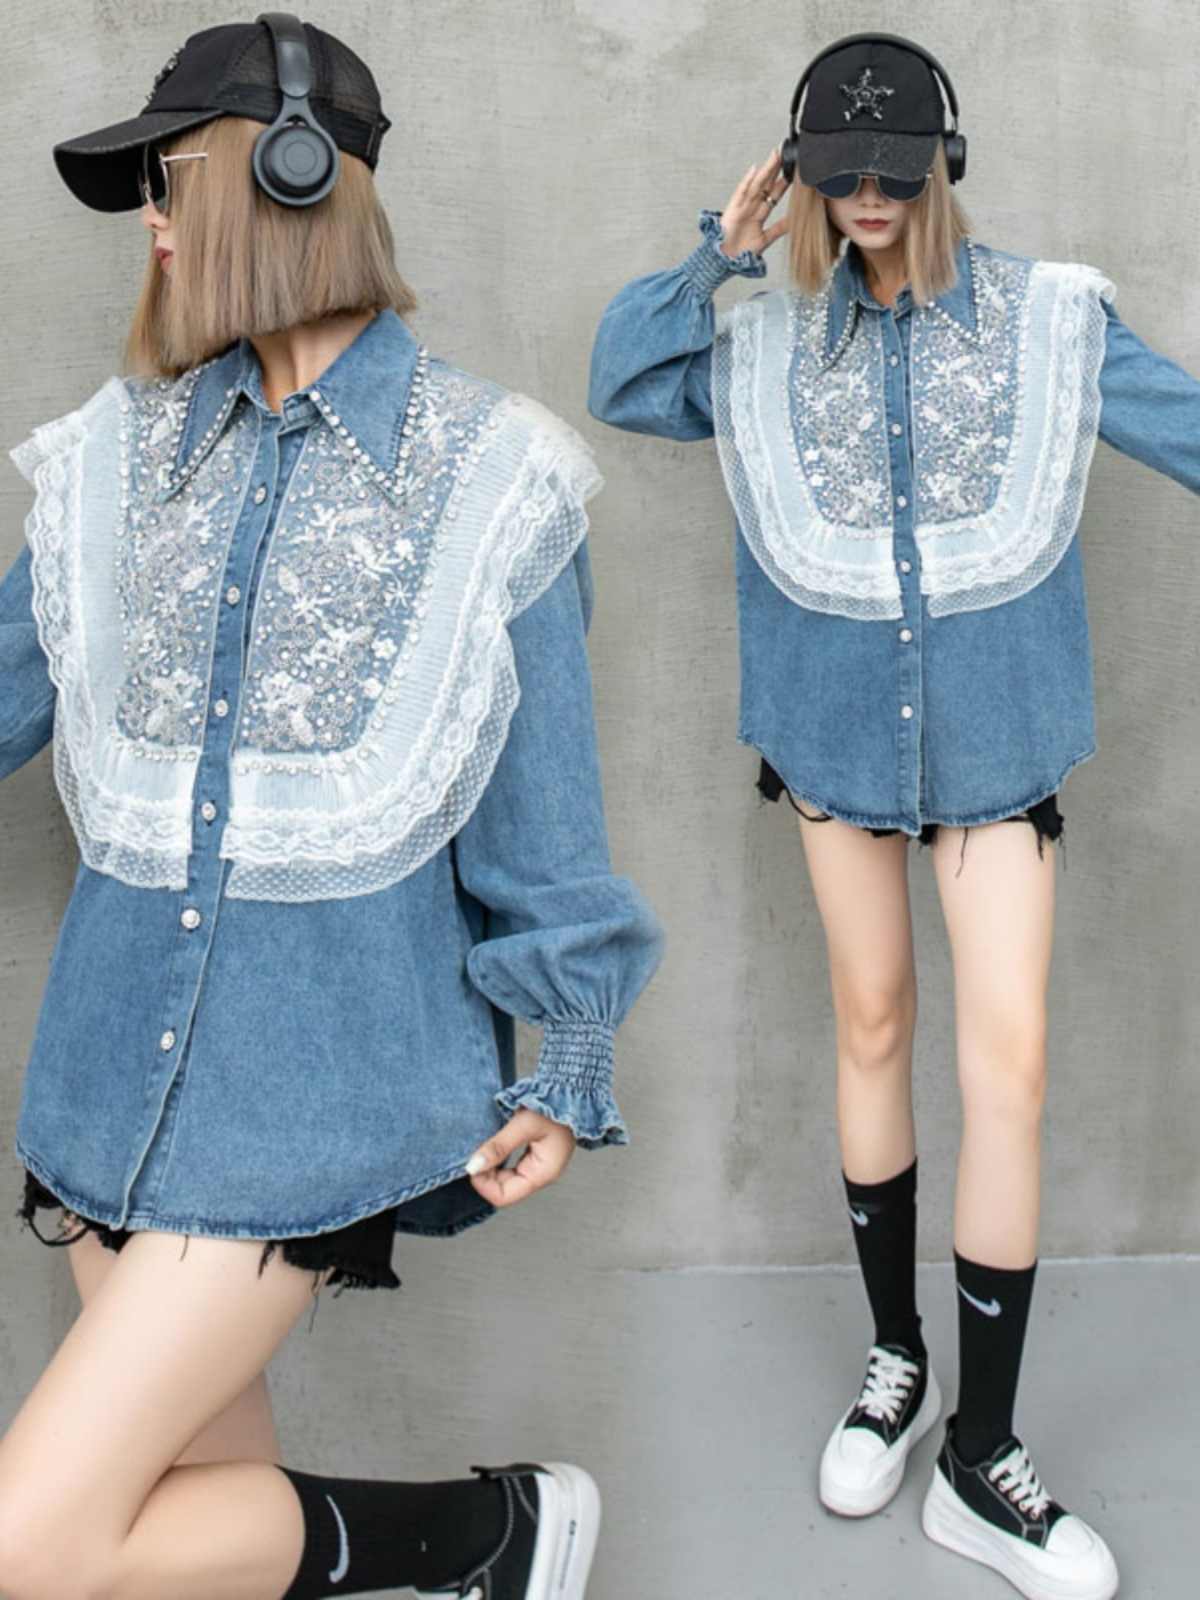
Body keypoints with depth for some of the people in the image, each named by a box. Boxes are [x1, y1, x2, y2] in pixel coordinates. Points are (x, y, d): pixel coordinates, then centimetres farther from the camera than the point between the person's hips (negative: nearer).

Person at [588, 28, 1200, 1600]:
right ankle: (896, 1356, 31)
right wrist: (719, 251, -6)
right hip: (837, 726, 2)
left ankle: (981, 1456, 8)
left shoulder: (1050, 317, -1)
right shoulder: (772, 343, 4)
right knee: (873, 1028, 12)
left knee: (1009, 1061, -7)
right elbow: (623, 386, 5)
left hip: (992, 734, -1)